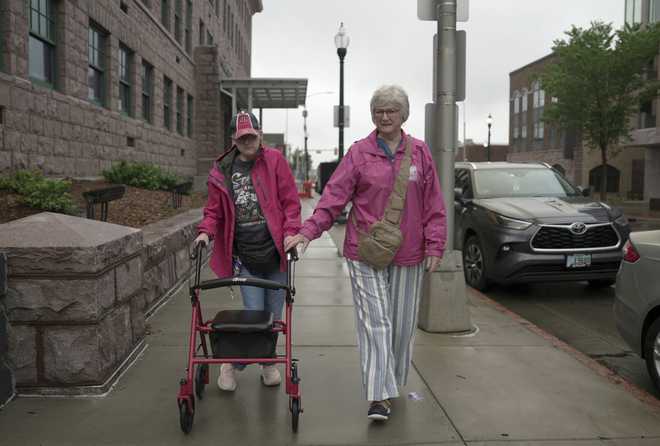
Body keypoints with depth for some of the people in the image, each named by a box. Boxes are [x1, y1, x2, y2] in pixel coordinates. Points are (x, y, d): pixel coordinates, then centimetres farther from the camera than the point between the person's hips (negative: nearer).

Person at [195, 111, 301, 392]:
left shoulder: (275, 161, 0)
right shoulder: (221, 172, 5)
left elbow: (290, 201, -1)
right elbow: (214, 210, 11)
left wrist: (290, 232, -12)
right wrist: (206, 231, -7)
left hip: (275, 251, 0)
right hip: (244, 256, 0)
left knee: (273, 315, 11)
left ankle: (268, 363, 34)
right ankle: (232, 364, 24)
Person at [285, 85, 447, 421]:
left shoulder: (420, 153, 5)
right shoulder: (359, 153, 0)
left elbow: (433, 205, 6)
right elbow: (334, 195, -6)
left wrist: (435, 245, 1)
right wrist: (308, 231, -17)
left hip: (408, 254, 2)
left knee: (402, 324, 12)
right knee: (374, 322, -3)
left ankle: (394, 383, 33)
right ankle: (380, 396, 1)